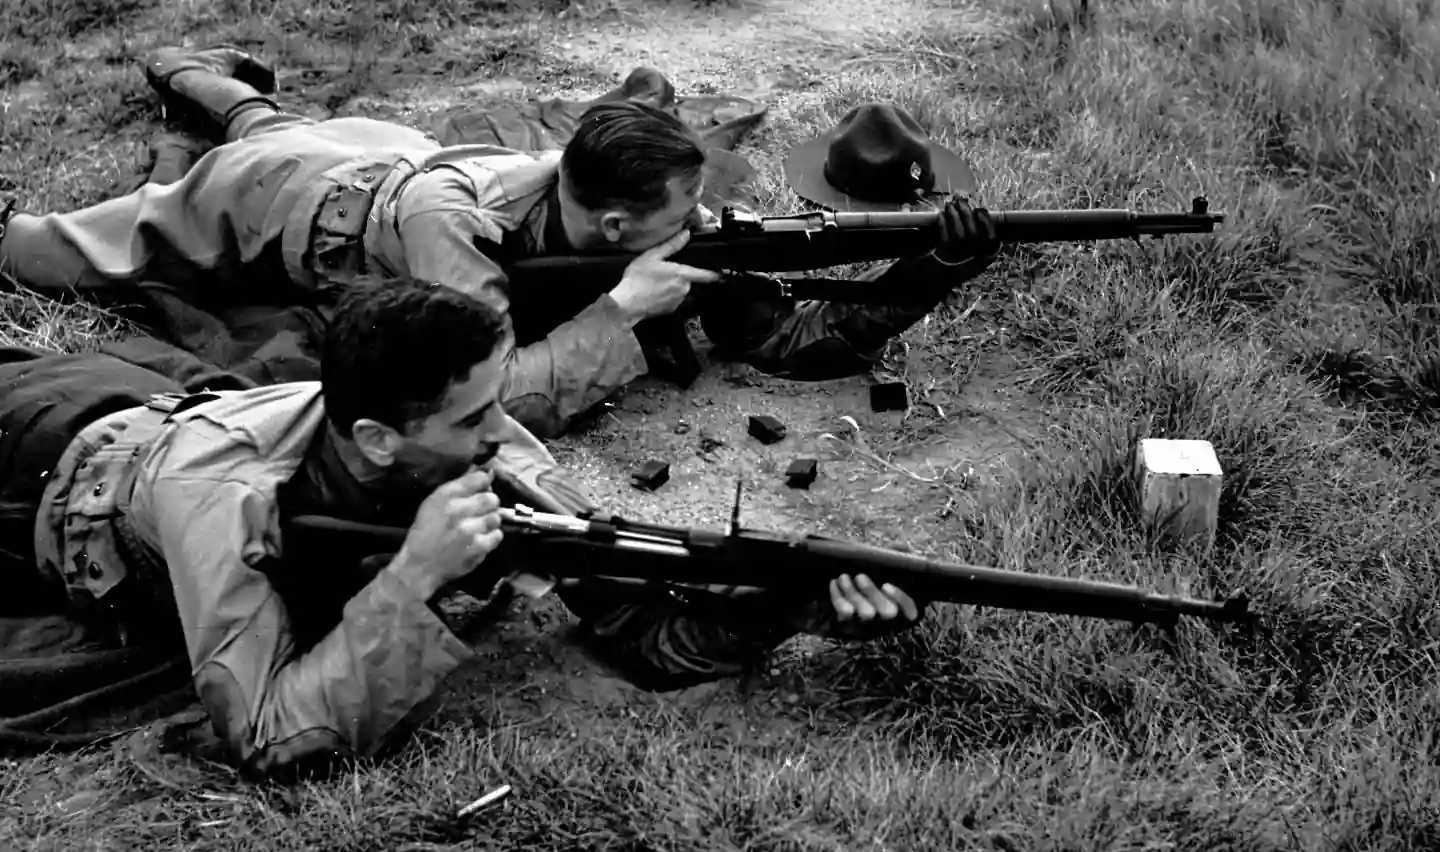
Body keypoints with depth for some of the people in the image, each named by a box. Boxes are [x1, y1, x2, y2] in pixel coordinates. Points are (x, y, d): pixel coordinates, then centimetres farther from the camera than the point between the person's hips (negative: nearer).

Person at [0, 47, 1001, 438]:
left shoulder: (659, 219, -31)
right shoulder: (452, 225, -47)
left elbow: (784, 338, -29)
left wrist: (927, 276, -43)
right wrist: (621, 307, -52)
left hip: (391, 152, 5)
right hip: (280, 194, -5)